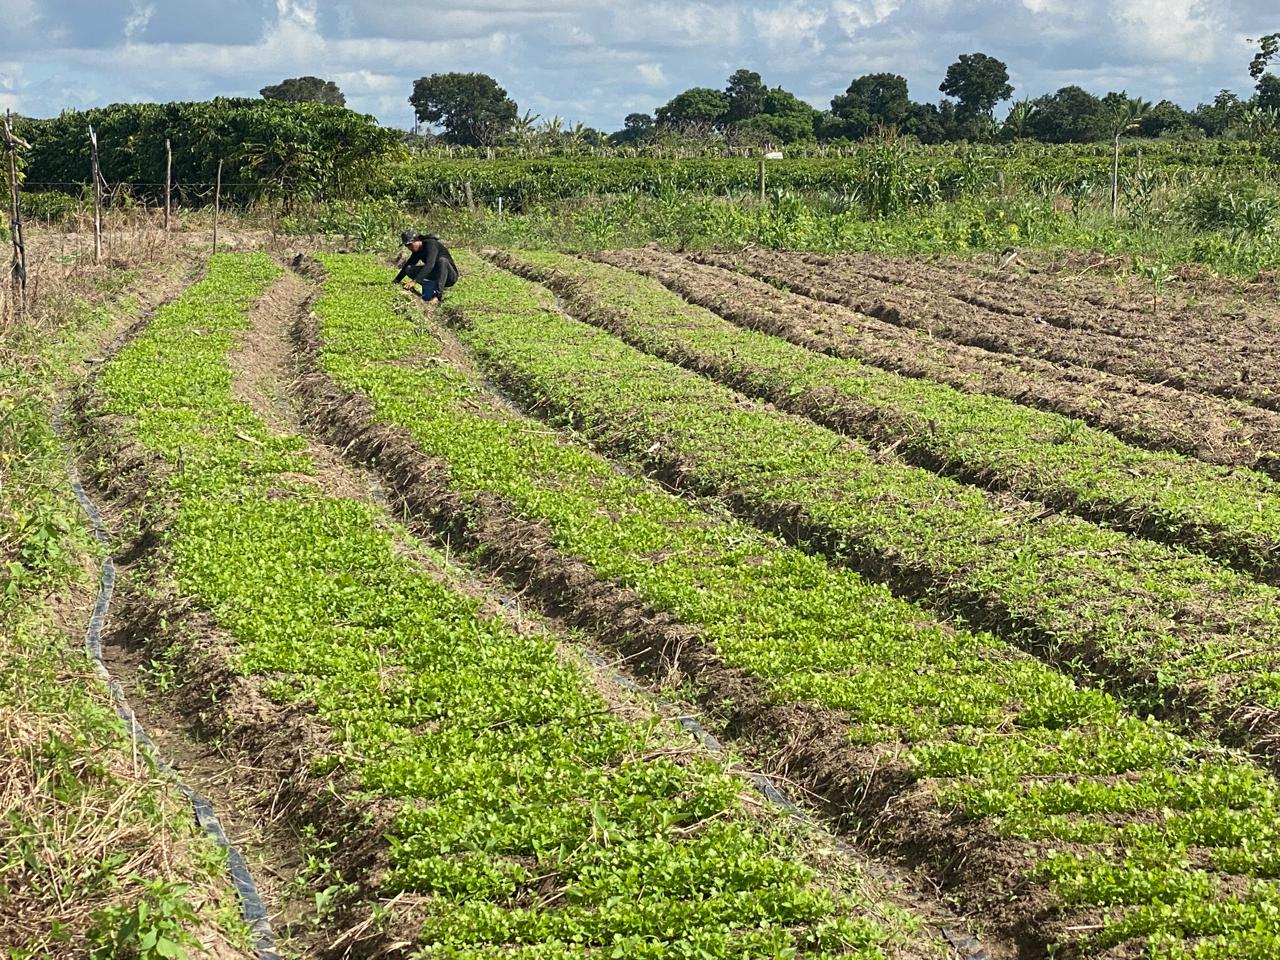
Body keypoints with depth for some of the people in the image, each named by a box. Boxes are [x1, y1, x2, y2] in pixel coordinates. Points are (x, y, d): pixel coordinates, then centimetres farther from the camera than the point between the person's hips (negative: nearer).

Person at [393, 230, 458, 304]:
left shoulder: (431, 244, -23)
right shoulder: (417, 250, 1)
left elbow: (429, 265, -37)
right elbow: (408, 265, 15)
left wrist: (414, 281, -44)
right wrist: (396, 281, 7)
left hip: (450, 276, -7)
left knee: (442, 260, -38)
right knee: (409, 269, -8)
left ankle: (438, 294, -37)